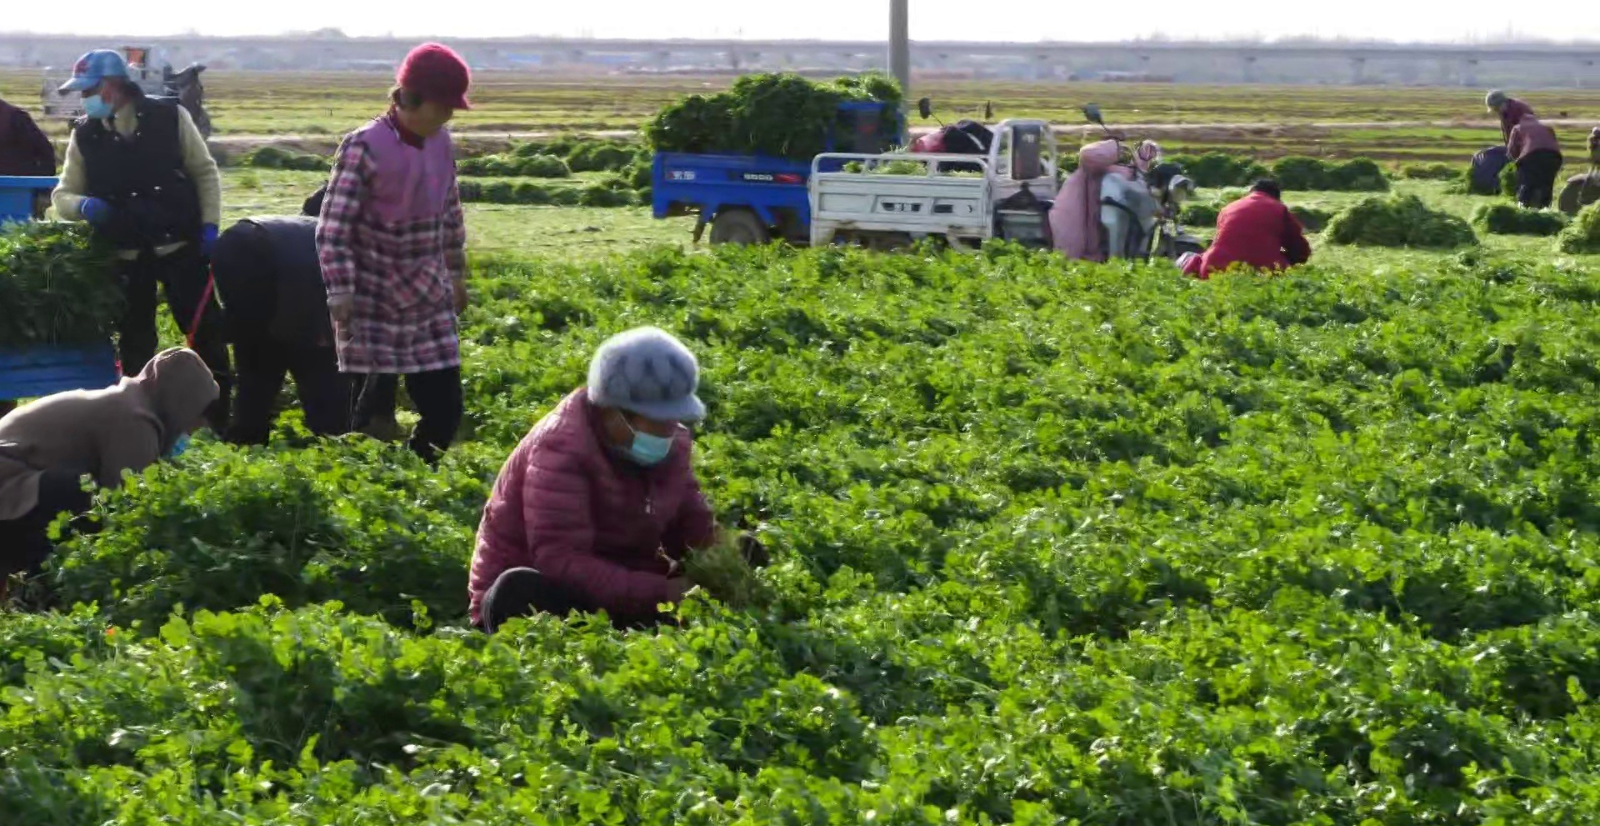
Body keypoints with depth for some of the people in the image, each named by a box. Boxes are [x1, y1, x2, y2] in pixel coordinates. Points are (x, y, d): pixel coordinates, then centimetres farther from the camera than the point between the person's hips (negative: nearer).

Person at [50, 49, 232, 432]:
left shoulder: (169, 117, -6)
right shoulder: (84, 135, 0)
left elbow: (205, 172, 1)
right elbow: (62, 194, 5)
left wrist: (210, 225, -8)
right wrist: (83, 205, -18)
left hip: (181, 246, -2)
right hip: (125, 255, 2)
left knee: (206, 330, 2)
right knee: (135, 341, 9)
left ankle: (224, 417, 12)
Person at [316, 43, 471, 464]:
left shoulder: (440, 142, 4)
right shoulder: (365, 146, -15)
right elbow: (332, 229, -16)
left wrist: (456, 274, 21)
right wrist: (340, 299, -21)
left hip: (430, 302, 6)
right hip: (376, 305, -6)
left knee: (444, 408, 4)